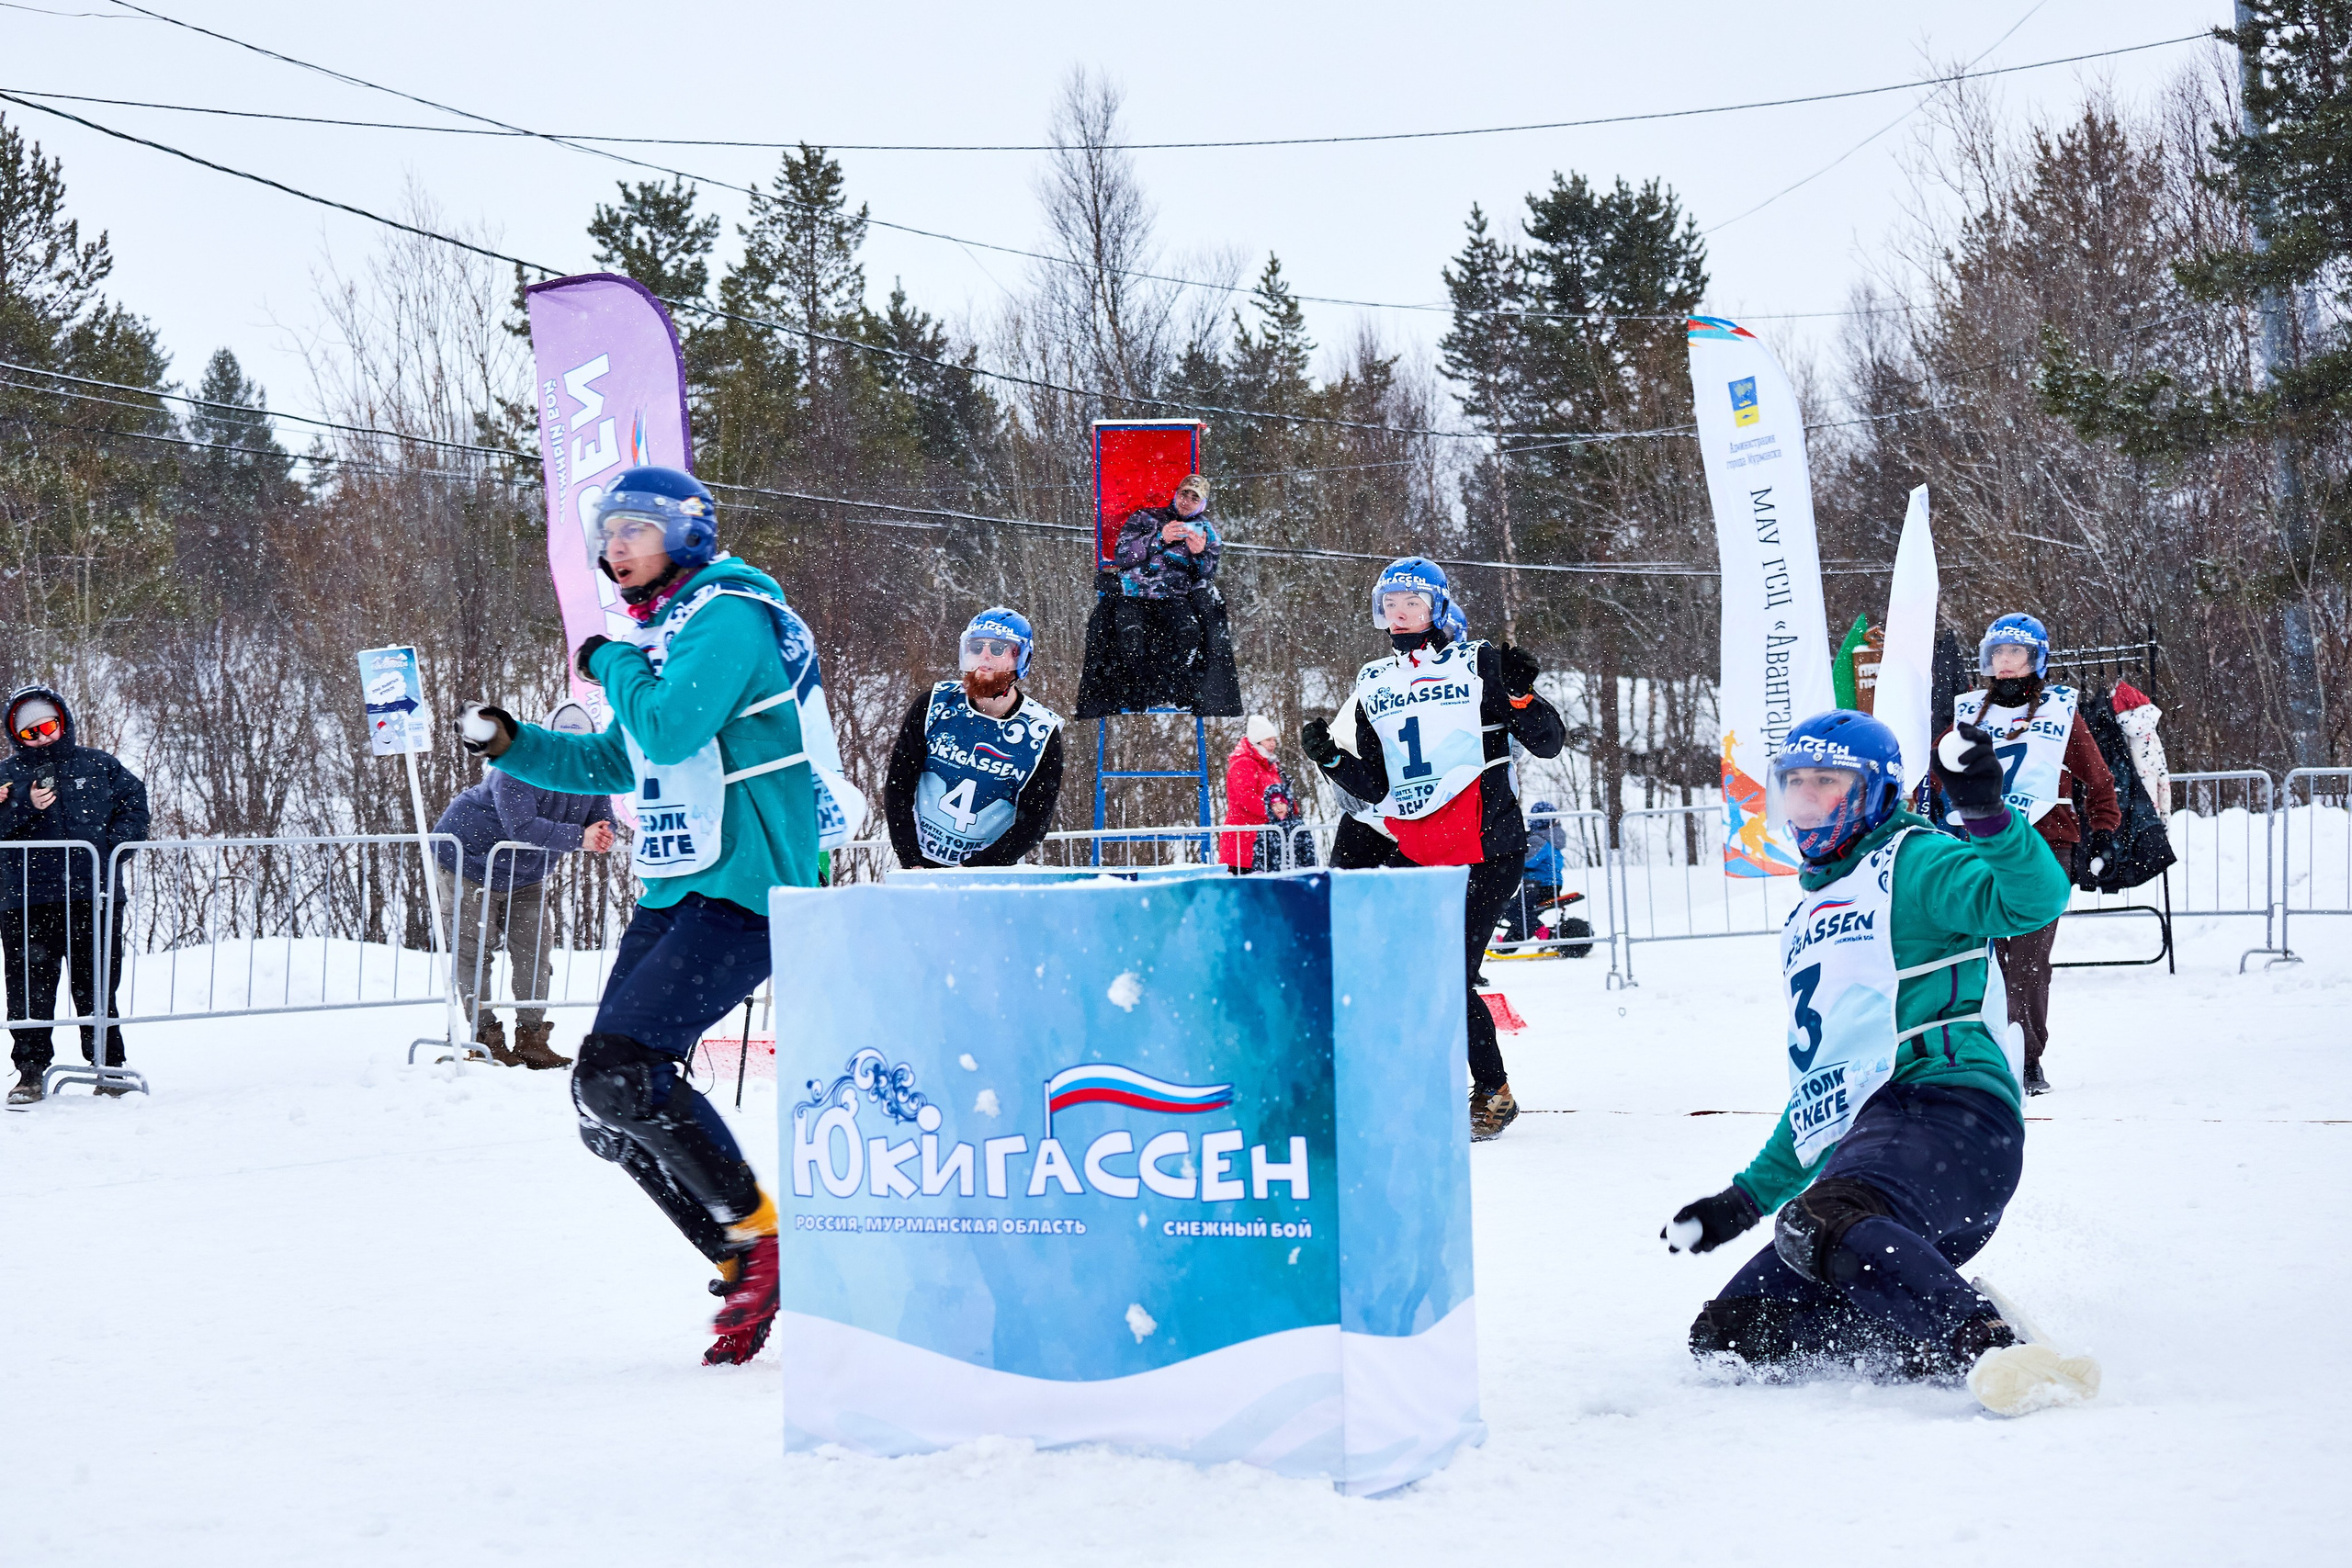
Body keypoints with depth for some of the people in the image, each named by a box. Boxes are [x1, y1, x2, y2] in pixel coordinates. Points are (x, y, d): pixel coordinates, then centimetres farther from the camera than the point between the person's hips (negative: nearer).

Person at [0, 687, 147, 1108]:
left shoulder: (98, 765, 9)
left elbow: (134, 803, 10)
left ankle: (108, 1065, 15)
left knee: (97, 985, 7)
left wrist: (115, 845, -4)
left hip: (94, 896, 0)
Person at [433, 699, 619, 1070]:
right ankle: (486, 1039, -5)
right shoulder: (517, 768, -31)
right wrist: (578, 837, -45)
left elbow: (602, 824, -5)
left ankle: (531, 1037, 8)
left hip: (525, 876, 6)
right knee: (474, 948, -7)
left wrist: (602, 838, -31)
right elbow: (522, 826, -41)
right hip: (469, 860, -6)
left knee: (534, 949, 2)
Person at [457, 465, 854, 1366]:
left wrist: (610, 665, -5)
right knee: (605, 1105, 2)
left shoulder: (726, 616, -10)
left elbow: (668, 731, -23)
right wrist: (510, 745, 12)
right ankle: (744, 1266, 8)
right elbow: (617, 763, 27)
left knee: (620, 1072, -21)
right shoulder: (661, 633, 19)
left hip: (744, 893, -10)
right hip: (673, 894, 10)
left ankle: (761, 1233, -9)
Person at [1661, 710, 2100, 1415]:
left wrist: (1986, 815, -29)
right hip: (1854, 1157, 9)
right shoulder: (1808, 921, 32)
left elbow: (2033, 899, -13)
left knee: (1819, 1224, -39)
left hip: (1944, 1111, -9)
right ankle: (1934, 1350, -16)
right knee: (1726, 1333, -6)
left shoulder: (1909, 864, 7)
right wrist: (1746, 1197, 34)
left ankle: (1990, 1346, -48)